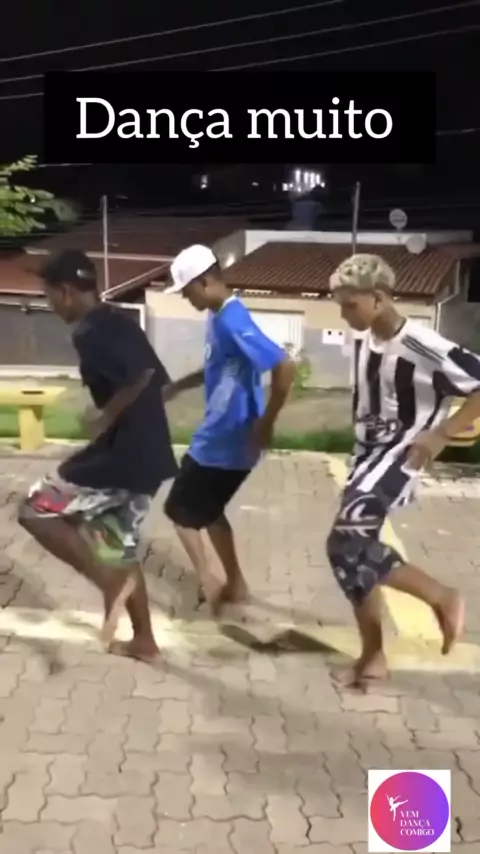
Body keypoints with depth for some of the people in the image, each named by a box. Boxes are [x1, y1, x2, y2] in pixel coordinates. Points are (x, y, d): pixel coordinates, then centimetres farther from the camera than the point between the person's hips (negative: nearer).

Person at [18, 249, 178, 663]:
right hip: (145, 455, 10)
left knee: (35, 509, 1)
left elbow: (140, 376, -31)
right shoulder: (118, 322, 14)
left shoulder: (90, 332, -15)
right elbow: (154, 379, 19)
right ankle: (144, 641, 29)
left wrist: (106, 418, -18)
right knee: (120, 547, 21)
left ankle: (111, 581, -6)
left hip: (124, 455, -10)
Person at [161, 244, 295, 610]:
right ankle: (235, 584, 29)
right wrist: (176, 386, 17)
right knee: (207, 509, 21)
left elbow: (285, 367, -30)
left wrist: (266, 423, -23)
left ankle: (208, 582, 8)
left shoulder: (233, 322, -23)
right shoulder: (219, 318, 8)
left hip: (226, 440, -10)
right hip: (220, 436, 10)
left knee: (181, 509, 5)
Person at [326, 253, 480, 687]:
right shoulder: (364, 342, 4)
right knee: (354, 551, 10)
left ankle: (442, 597, -4)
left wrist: (441, 434, -21)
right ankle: (374, 654, 26)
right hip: (367, 453, 8)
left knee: (347, 541, -23)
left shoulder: (421, 347, -21)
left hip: (398, 455, -8)